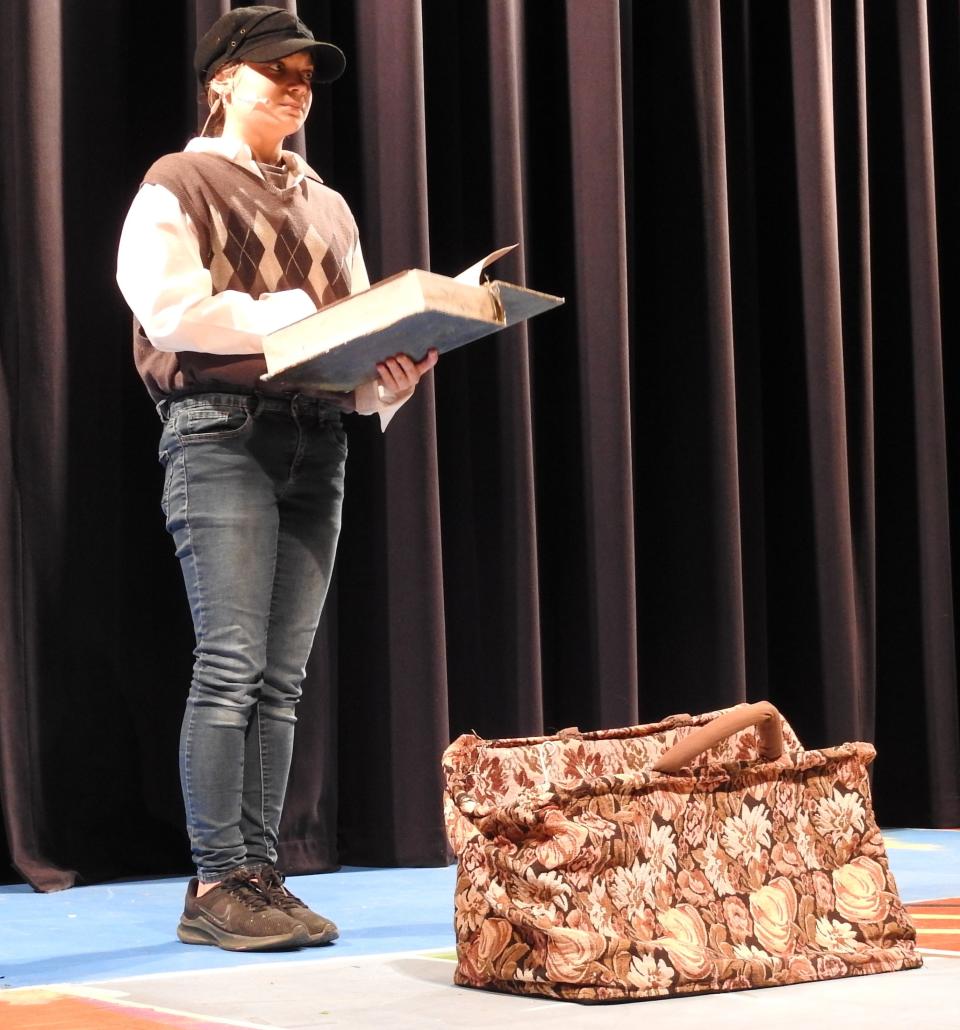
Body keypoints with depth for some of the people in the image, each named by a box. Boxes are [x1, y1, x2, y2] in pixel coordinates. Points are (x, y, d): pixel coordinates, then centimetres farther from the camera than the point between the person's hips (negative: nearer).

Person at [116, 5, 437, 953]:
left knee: (281, 678, 2)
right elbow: (171, 307, -9)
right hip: (222, 430, -5)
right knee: (231, 665, -12)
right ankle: (214, 885, -8)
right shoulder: (178, 182, 6)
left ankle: (258, 874, 5)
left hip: (315, 439, 6)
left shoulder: (327, 208, 23)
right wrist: (297, 312, -13)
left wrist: (389, 377, -6)